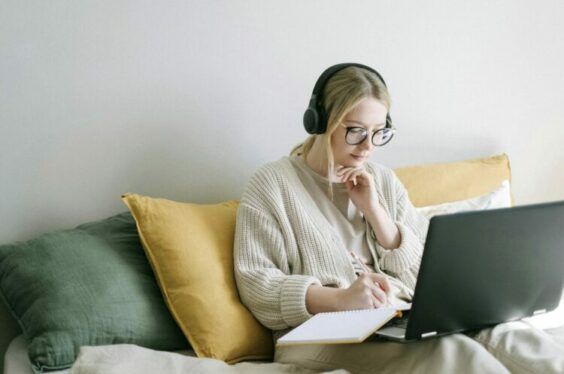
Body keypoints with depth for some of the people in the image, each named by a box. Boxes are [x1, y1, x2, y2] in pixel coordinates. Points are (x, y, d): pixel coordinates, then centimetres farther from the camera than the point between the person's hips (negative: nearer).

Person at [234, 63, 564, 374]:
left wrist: (373, 210, -2)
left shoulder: (383, 180, 17)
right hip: (325, 332, -5)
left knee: (502, 336, -27)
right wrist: (339, 299, -24)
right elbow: (256, 285, -7)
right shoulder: (273, 183, 2)